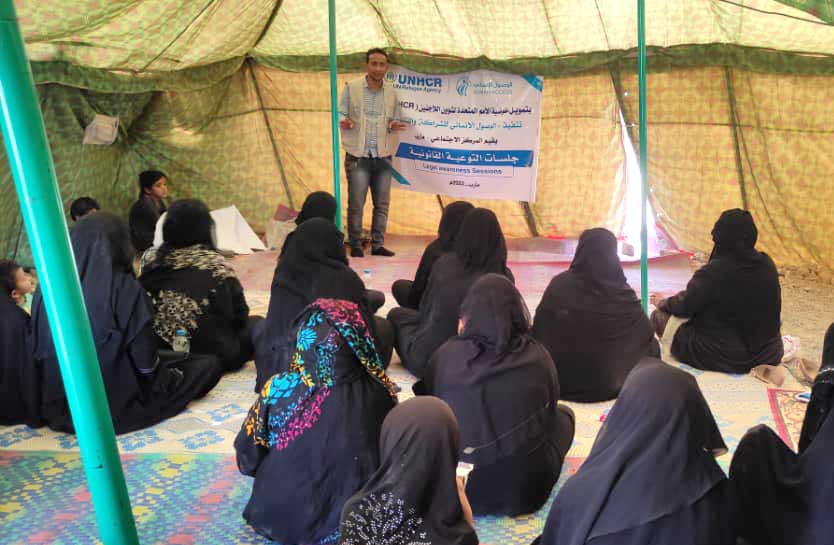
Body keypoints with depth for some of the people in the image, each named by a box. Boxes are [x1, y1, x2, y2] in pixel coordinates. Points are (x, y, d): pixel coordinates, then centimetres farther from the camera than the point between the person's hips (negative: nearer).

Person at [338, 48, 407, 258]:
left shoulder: (392, 92, 10)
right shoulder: (351, 87, 1)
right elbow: (340, 113, 4)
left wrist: (394, 125, -5)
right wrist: (344, 122, -19)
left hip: (383, 156, 3)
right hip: (358, 156, -3)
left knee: (382, 204, 6)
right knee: (356, 204, -3)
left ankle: (378, 245, 16)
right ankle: (355, 245, 8)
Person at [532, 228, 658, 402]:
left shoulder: (558, 285, -13)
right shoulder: (622, 293, -16)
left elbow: (539, 335, -5)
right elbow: (647, 337, -7)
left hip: (560, 380, 2)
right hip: (608, 382, -2)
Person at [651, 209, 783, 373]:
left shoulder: (714, 272, -22)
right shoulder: (767, 265, -4)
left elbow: (685, 307, -10)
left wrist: (663, 303, 12)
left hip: (723, 358, -7)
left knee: (659, 316, 7)